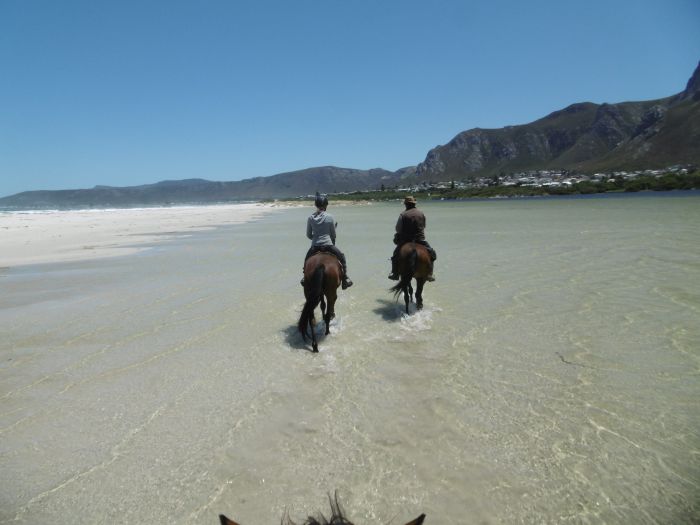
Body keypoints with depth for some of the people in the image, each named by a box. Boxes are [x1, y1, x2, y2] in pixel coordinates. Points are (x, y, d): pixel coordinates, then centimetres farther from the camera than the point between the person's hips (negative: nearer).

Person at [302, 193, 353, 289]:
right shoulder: (329, 217, -8)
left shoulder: (310, 218, -3)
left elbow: (308, 235, 4)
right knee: (342, 257, 20)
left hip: (315, 246, 2)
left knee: (307, 259, 32)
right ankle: (345, 278, 17)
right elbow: (333, 234, 1)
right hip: (328, 244, -2)